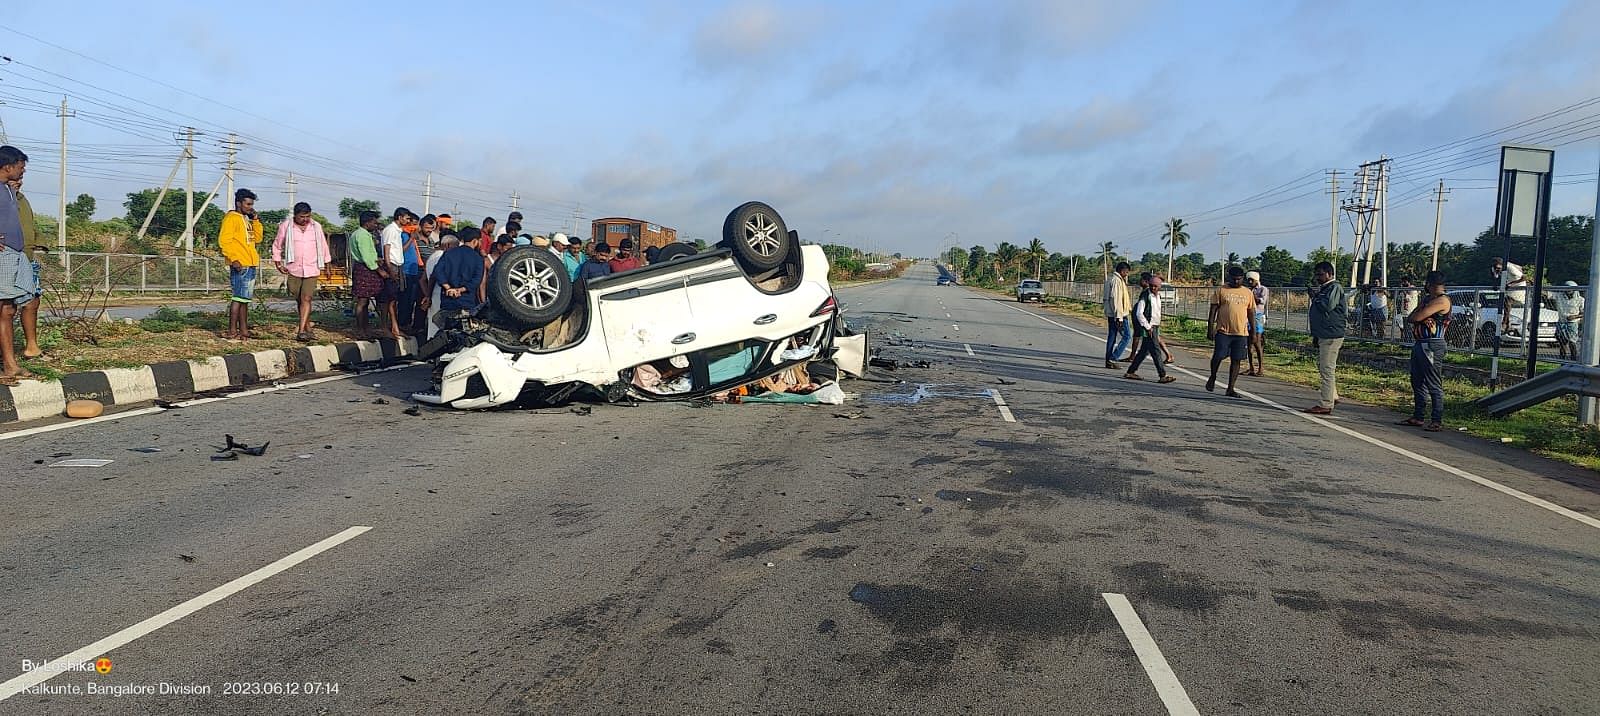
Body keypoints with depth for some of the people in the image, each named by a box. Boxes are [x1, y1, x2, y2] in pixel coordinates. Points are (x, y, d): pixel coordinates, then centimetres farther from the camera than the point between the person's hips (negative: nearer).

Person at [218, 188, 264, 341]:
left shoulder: (246, 219, 20)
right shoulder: (231, 218, -7)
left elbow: (257, 238, 20)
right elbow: (224, 240, -15)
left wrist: (255, 220, 10)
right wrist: (233, 259, -22)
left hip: (250, 265, 9)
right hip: (240, 265, -9)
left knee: (245, 299, 11)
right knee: (238, 297, -10)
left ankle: (243, 331, 15)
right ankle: (232, 332, -9)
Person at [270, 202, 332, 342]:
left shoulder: (316, 227, 5)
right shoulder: (285, 226, 0)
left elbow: (323, 246, 15)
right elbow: (277, 246, 9)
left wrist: (327, 264, 17)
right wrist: (278, 263, 3)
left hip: (312, 270, -1)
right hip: (293, 270, 1)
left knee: (306, 299, -12)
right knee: (299, 300, 8)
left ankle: (302, 330, -16)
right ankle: (308, 328, 19)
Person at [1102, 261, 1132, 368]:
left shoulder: (1110, 279, 15)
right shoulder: (1117, 280, -16)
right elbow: (1116, 299, -22)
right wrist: (1119, 317, -22)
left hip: (1110, 314, 10)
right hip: (1119, 314, -10)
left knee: (1111, 337, 12)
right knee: (1127, 336, -3)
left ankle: (1108, 361, 14)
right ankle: (1112, 358, -7)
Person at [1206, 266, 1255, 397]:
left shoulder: (1248, 293, 11)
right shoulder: (1221, 291, 3)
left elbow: (1251, 313, 15)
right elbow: (1213, 310, 1)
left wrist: (1253, 331, 11)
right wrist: (1210, 328, -6)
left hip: (1241, 332, 3)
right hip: (1223, 331, -2)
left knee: (1236, 360, 2)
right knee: (1218, 356, -9)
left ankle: (1230, 388, 9)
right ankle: (1212, 377, 20)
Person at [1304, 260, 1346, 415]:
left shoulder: (1335, 288, -11)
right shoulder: (1323, 289, 19)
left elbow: (1327, 306, -27)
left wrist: (1315, 298, -8)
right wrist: (1315, 335, 22)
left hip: (1331, 336, -10)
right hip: (1323, 335, 10)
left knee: (1327, 370, -9)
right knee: (1322, 367, 19)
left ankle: (1326, 405, -7)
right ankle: (1333, 396, 30)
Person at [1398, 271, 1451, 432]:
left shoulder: (1442, 300, -12)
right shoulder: (1427, 299, 18)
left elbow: (1416, 317, -18)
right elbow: (1409, 319, 12)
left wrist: (1415, 317, 5)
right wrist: (1423, 319, -7)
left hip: (1432, 346, -10)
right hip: (1419, 344, 10)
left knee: (1434, 384, -7)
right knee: (1417, 382, 14)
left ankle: (1437, 421, -4)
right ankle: (1417, 417, 22)